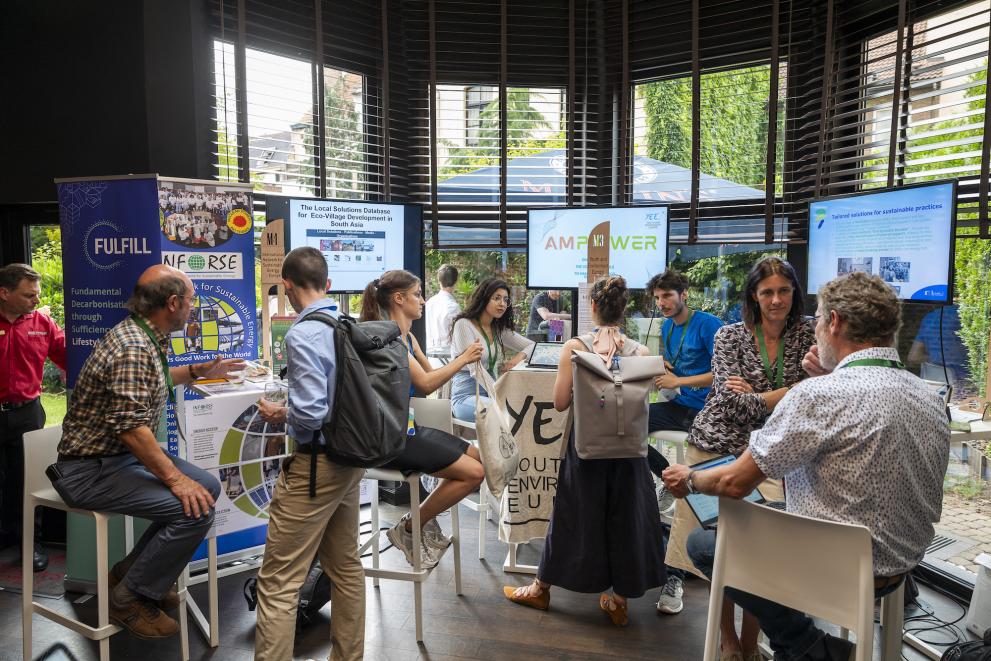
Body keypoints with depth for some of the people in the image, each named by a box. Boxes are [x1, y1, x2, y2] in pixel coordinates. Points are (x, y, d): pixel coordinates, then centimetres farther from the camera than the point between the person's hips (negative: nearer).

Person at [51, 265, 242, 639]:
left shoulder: (144, 336, 8)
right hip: (91, 469, -10)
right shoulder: (133, 349, -25)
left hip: (121, 456, 10)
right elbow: (131, 428, -29)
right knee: (195, 509, -22)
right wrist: (175, 478, -25)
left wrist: (199, 372, 24)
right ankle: (129, 598, -2)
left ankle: (132, 572, 17)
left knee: (207, 487, 7)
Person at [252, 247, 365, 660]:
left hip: (315, 465, -8)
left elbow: (311, 413, -25)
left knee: (279, 582, 4)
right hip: (352, 458, 9)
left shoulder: (302, 334, -19)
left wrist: (278, 414, -6)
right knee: (346, 566, 21)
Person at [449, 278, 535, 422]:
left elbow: (532, 346, 16)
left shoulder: (499, 329, 14)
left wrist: (519, 357, -6)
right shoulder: (464, 325, -8)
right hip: (466, 397, -7)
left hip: (491, 394, 7)